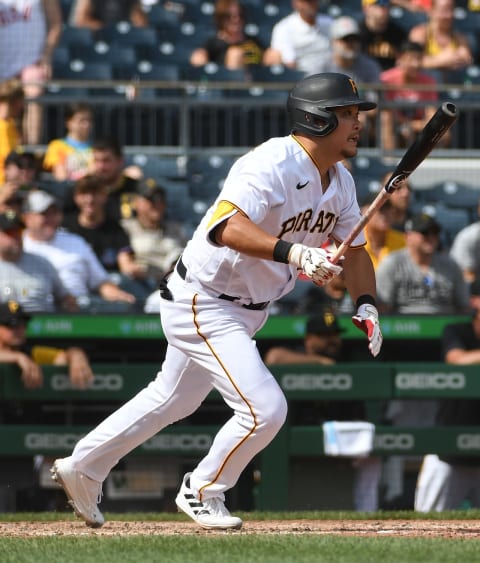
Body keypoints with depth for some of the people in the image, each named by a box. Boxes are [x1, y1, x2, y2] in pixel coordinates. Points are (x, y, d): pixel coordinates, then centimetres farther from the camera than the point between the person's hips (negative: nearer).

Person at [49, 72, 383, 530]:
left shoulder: (339, 182, 3)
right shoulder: (271, 165, -27)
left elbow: (353, 249, 12)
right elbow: (226, 226, -41)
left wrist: (365, 304, -6)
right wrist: (291, 252, -53)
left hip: (243, 311, 10)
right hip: (202, 304, -10)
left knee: (173, 401, 23)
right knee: (265, 407, -16)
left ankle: (81, 469, 39)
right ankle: (201, 493, 8)